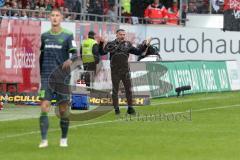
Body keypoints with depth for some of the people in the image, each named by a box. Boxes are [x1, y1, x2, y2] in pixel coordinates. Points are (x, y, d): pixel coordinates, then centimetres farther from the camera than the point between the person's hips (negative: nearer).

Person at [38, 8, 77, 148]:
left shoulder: (68, 35, 0)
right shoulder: (45, 35, 11)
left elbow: (75, 53, -8)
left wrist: (70, 60, -29)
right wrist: (40, 73, 18)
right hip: (46, 77, 2)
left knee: (63, 109, 3)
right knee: (44, 106, -11)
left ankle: (64, 139, 17)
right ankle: (44, 140, -12)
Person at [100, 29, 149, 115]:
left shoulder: (128, 44, 9)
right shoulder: (111, 44, 2)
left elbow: (138, 51, 13)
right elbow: (102, 52, -3)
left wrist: (145, 45, 3)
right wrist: (101, 44, -18)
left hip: (125, 70, 2)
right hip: (115, 71, -2)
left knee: (128, 90, 4)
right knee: (115, 90, 5)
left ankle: (130, 108, 12)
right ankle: (116, 108, 13)